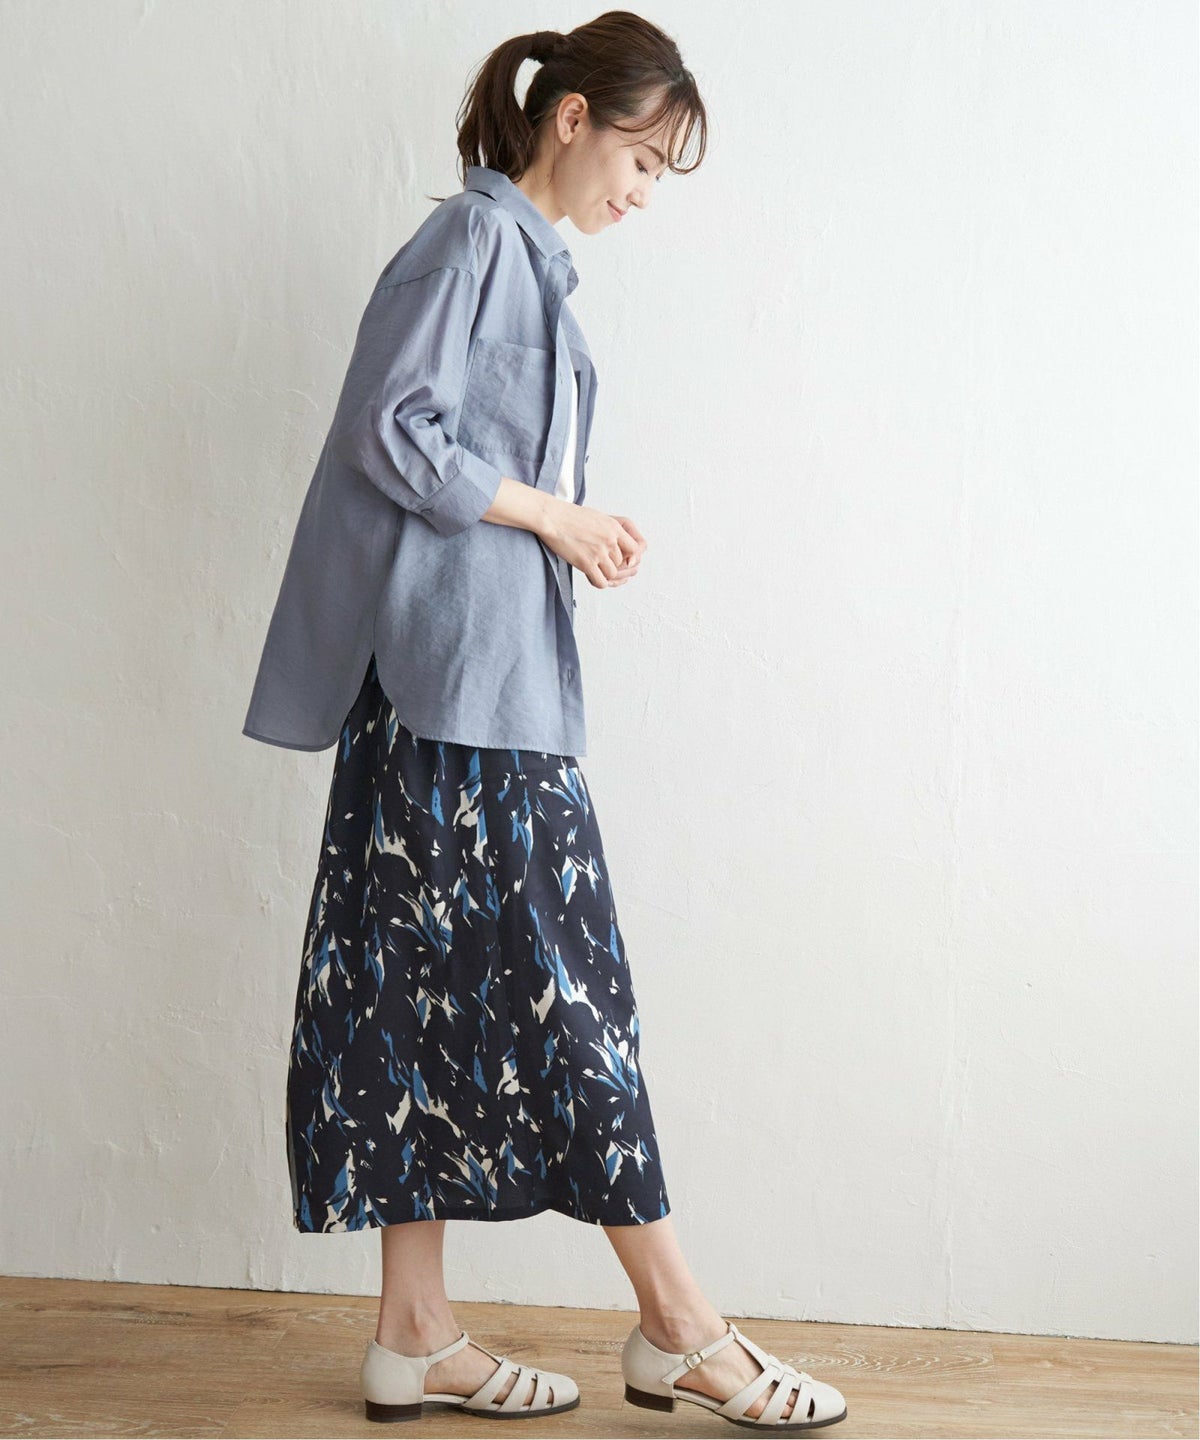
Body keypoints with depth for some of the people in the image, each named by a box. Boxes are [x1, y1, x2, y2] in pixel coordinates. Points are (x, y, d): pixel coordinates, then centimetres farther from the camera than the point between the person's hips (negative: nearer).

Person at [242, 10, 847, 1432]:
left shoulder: (527, 255, 21)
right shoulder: (477, 235, -7)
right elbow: (390, 432, -16)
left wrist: (569, 529, 8)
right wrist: (550, 512, -8)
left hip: (487, 667, 10)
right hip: (457, 670, -10)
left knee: (436, 984, 8)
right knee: (553, 978, -5)